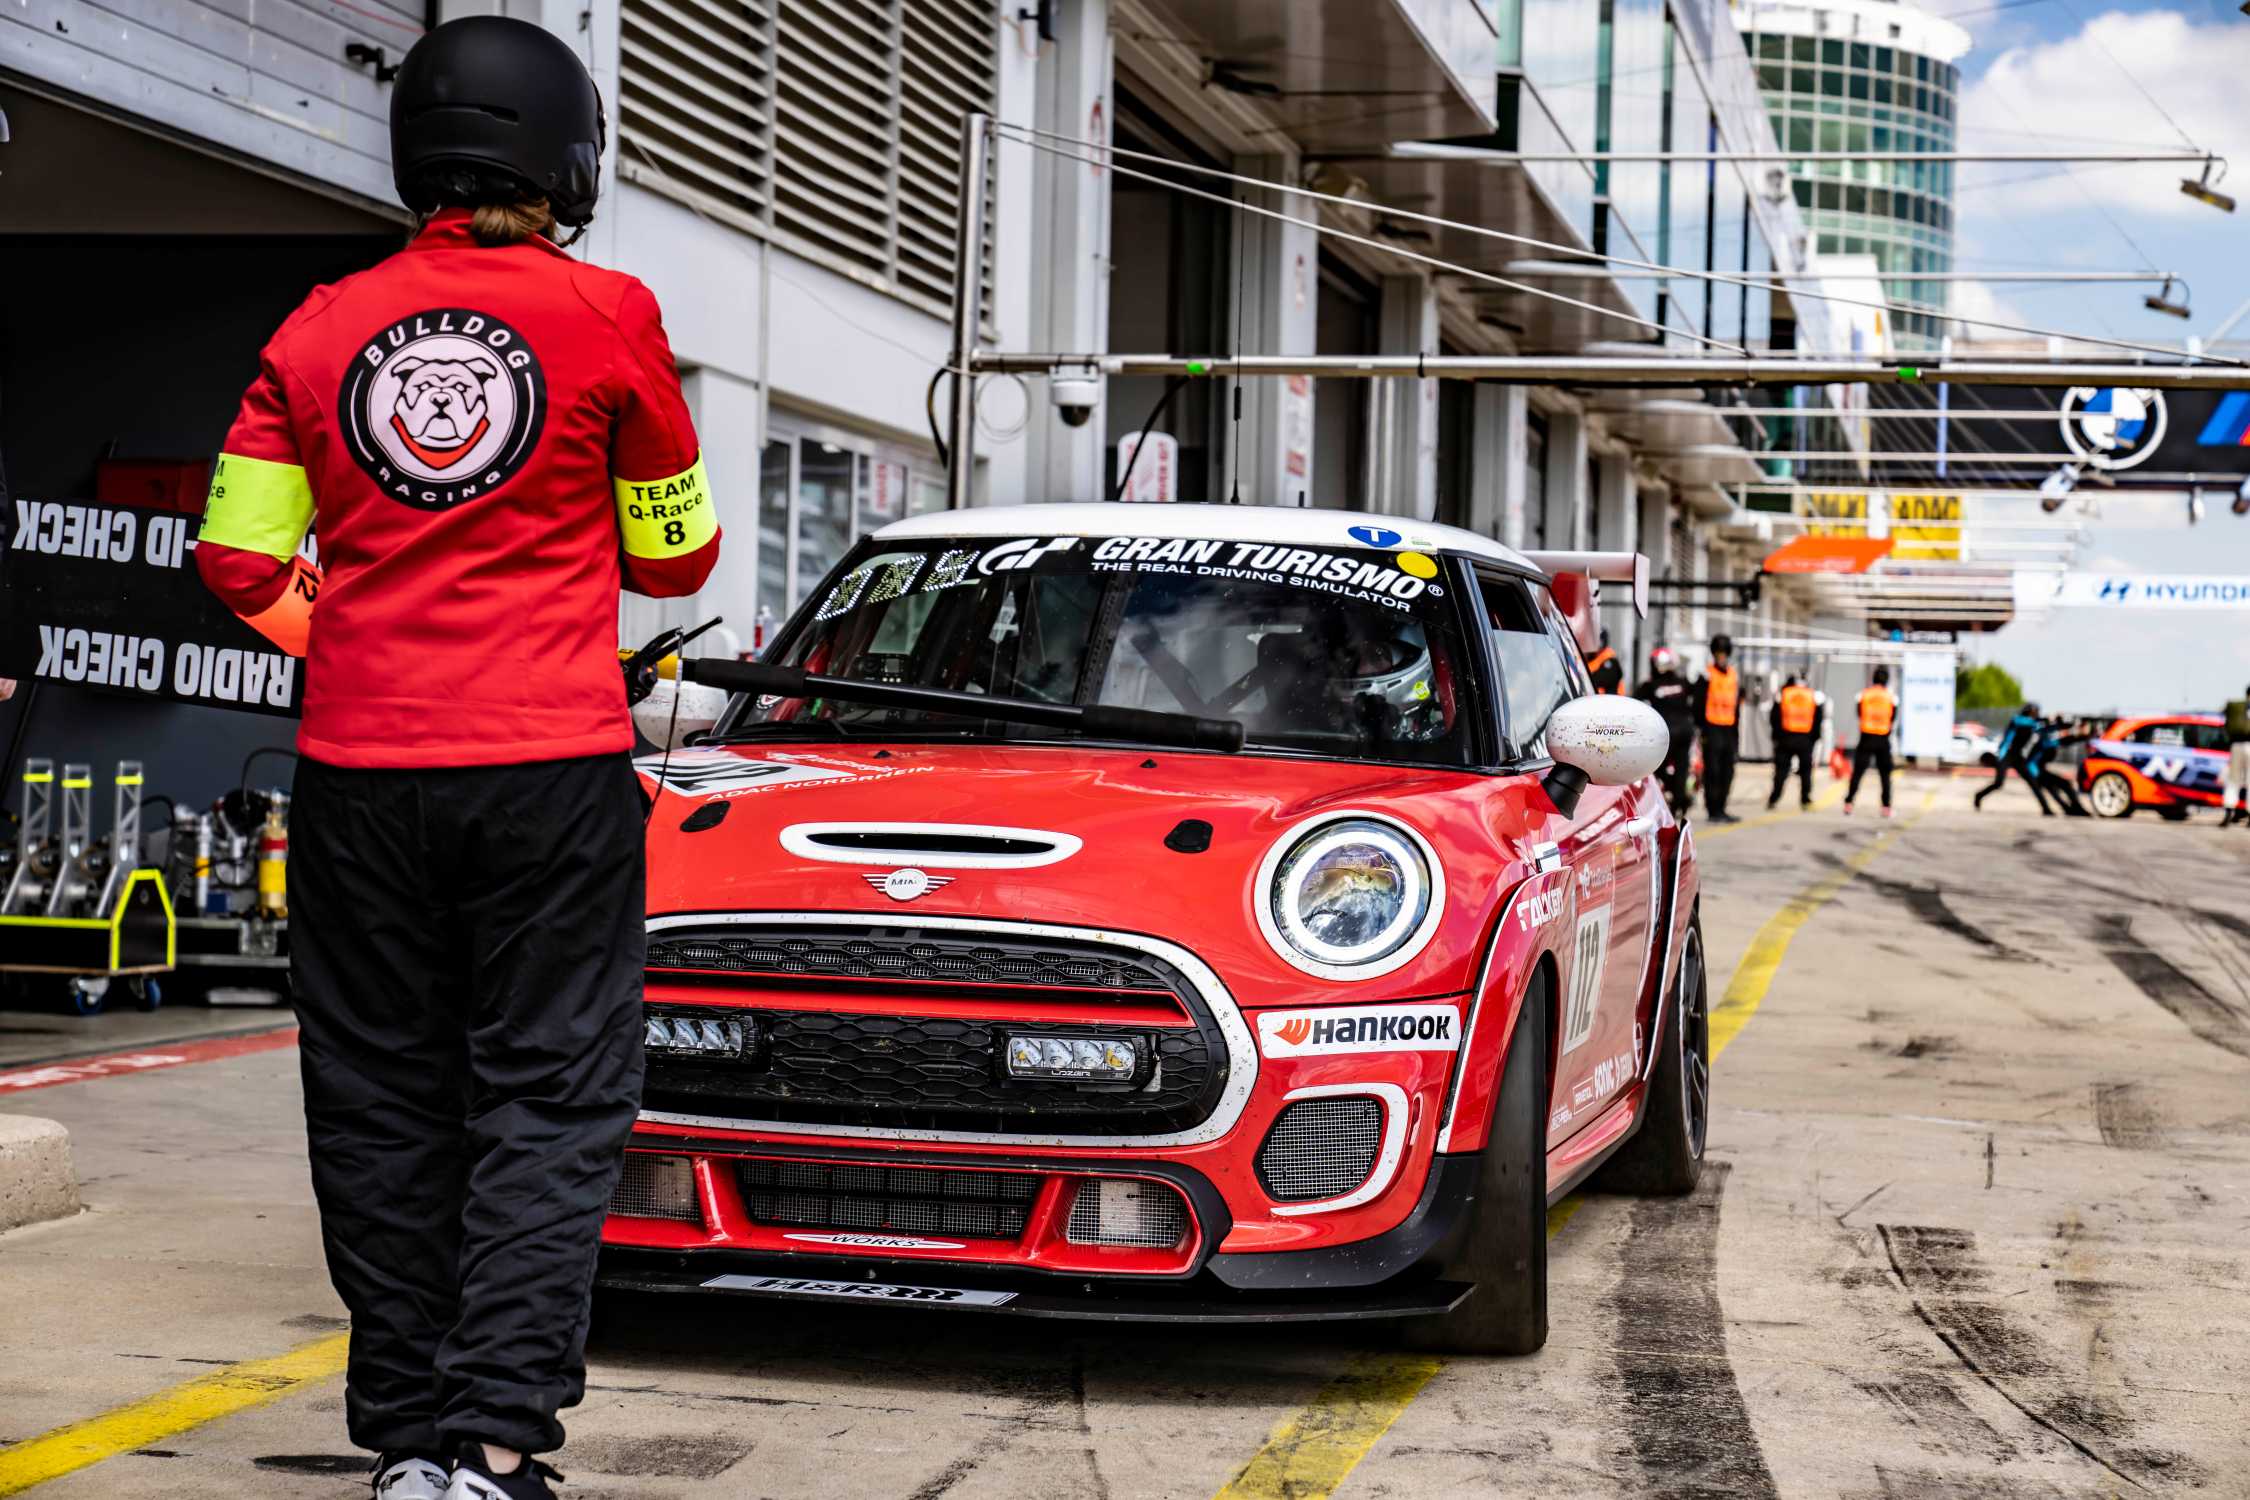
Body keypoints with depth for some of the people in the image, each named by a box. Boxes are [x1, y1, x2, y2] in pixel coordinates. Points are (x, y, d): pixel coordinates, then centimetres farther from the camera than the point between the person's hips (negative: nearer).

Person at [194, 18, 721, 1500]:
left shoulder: (324, 330, 5)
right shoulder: (607, 316, -3)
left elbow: (239, 560, 4)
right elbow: (673, 556, 6)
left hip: (359, 769, 3)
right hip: (551, 767, -3)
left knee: (384, 1110, 11)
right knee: (548, 1103, 2)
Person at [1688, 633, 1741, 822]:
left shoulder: (1735, 676, 15)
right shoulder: (1707, 675, -5)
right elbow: (1697, 703, -7)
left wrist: (1735, 730, 16)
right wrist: (1700, 727, -12)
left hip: (1728, 729, 6)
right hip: (1712, 728, -6)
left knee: (1727, 772, 8)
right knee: (1712, 771, -6)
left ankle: (1721, 809, 16)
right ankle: (1713, 810, -3)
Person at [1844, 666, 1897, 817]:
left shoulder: (1864, 695, -2)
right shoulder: (1891, 697, -2)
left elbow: (1859, 714, 6)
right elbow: (1893, 719, 2)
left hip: (1866, 738, 0)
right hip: (1883, 740, 0)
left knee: (1857, 772, 3)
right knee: (1885, 775, 10)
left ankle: (1848, 804, -4)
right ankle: (1886, 807, 8)